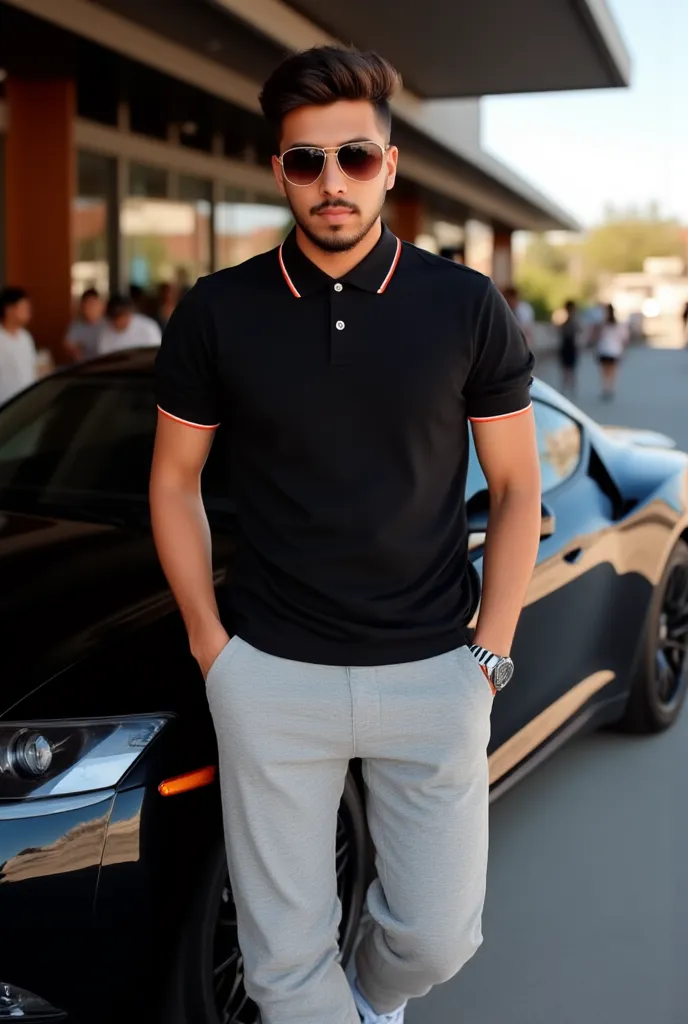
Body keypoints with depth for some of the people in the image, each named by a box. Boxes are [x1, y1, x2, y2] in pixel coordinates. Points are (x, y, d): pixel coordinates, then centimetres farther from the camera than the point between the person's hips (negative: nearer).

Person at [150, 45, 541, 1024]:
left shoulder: (468, 308, -3)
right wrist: (209, 639, -1)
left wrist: (490, 653, -3)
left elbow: (517, 487, 3)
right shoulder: (216, 313, -2)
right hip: (269, 678, 0)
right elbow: (175, 480, 6)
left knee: (439, 935, 11)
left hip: (433, 675, 0)